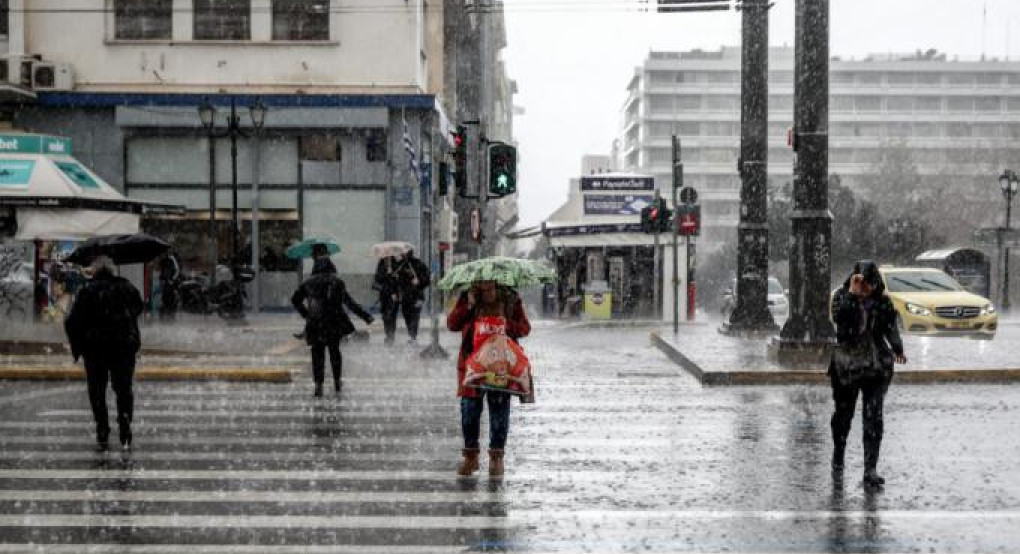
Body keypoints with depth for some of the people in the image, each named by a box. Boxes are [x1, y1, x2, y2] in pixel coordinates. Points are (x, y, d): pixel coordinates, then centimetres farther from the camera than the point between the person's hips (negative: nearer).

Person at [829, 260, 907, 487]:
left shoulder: (882, 300, 2)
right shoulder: (842, 296, -5)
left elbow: (890, 327, 9)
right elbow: (838, 317, -23)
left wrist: (897, 348, -6)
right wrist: (852, 294, -29)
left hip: (877, 368, 1)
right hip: (846, 366, -1)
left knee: (874, 417, -8)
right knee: (843, 413, 14)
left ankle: (871, 469, -8)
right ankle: (838, 454, 39)